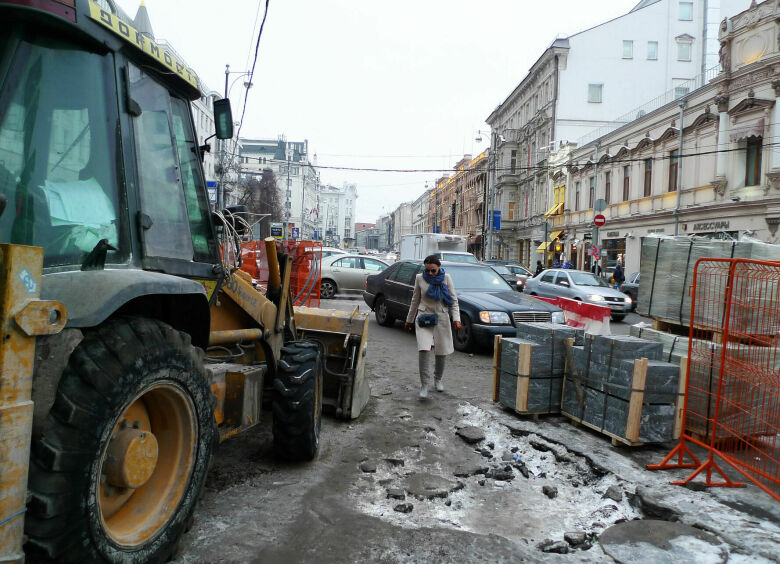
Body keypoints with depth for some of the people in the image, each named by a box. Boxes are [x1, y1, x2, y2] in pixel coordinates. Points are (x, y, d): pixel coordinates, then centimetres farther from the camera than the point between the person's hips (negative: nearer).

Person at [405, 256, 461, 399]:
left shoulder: (446, 278, -2)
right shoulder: (420, 279, 0)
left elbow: (454, 301, 1)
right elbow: (415, 300, 11)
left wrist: (456, 319, -10)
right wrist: (409, 320, 16)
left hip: (441, 318, 1)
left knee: (441, 352, 8)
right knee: (424, 349, -18)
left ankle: (438, 379, 32)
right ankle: (424, 384, -10)